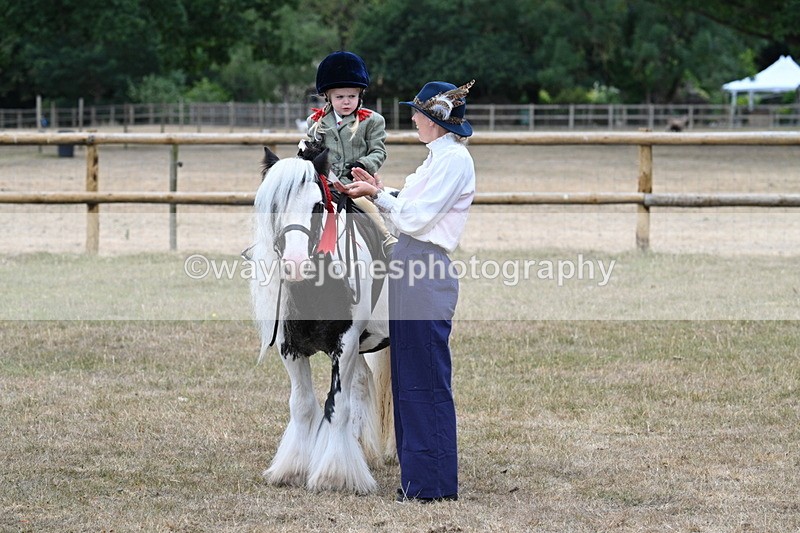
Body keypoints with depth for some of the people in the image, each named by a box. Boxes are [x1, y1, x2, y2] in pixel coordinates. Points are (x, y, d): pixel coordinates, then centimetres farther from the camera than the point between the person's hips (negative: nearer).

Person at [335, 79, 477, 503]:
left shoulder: (454, 159, -11)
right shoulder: (439, 157, 19)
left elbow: (415, 218, -15)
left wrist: (377, 194, -5)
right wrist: (377, 191, 13)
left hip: (426, 276, -10)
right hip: (410, 274, 10)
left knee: (427, 380, -5)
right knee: (407, 377, 13)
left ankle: (434, 483, 0)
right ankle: (415, 475, 19)